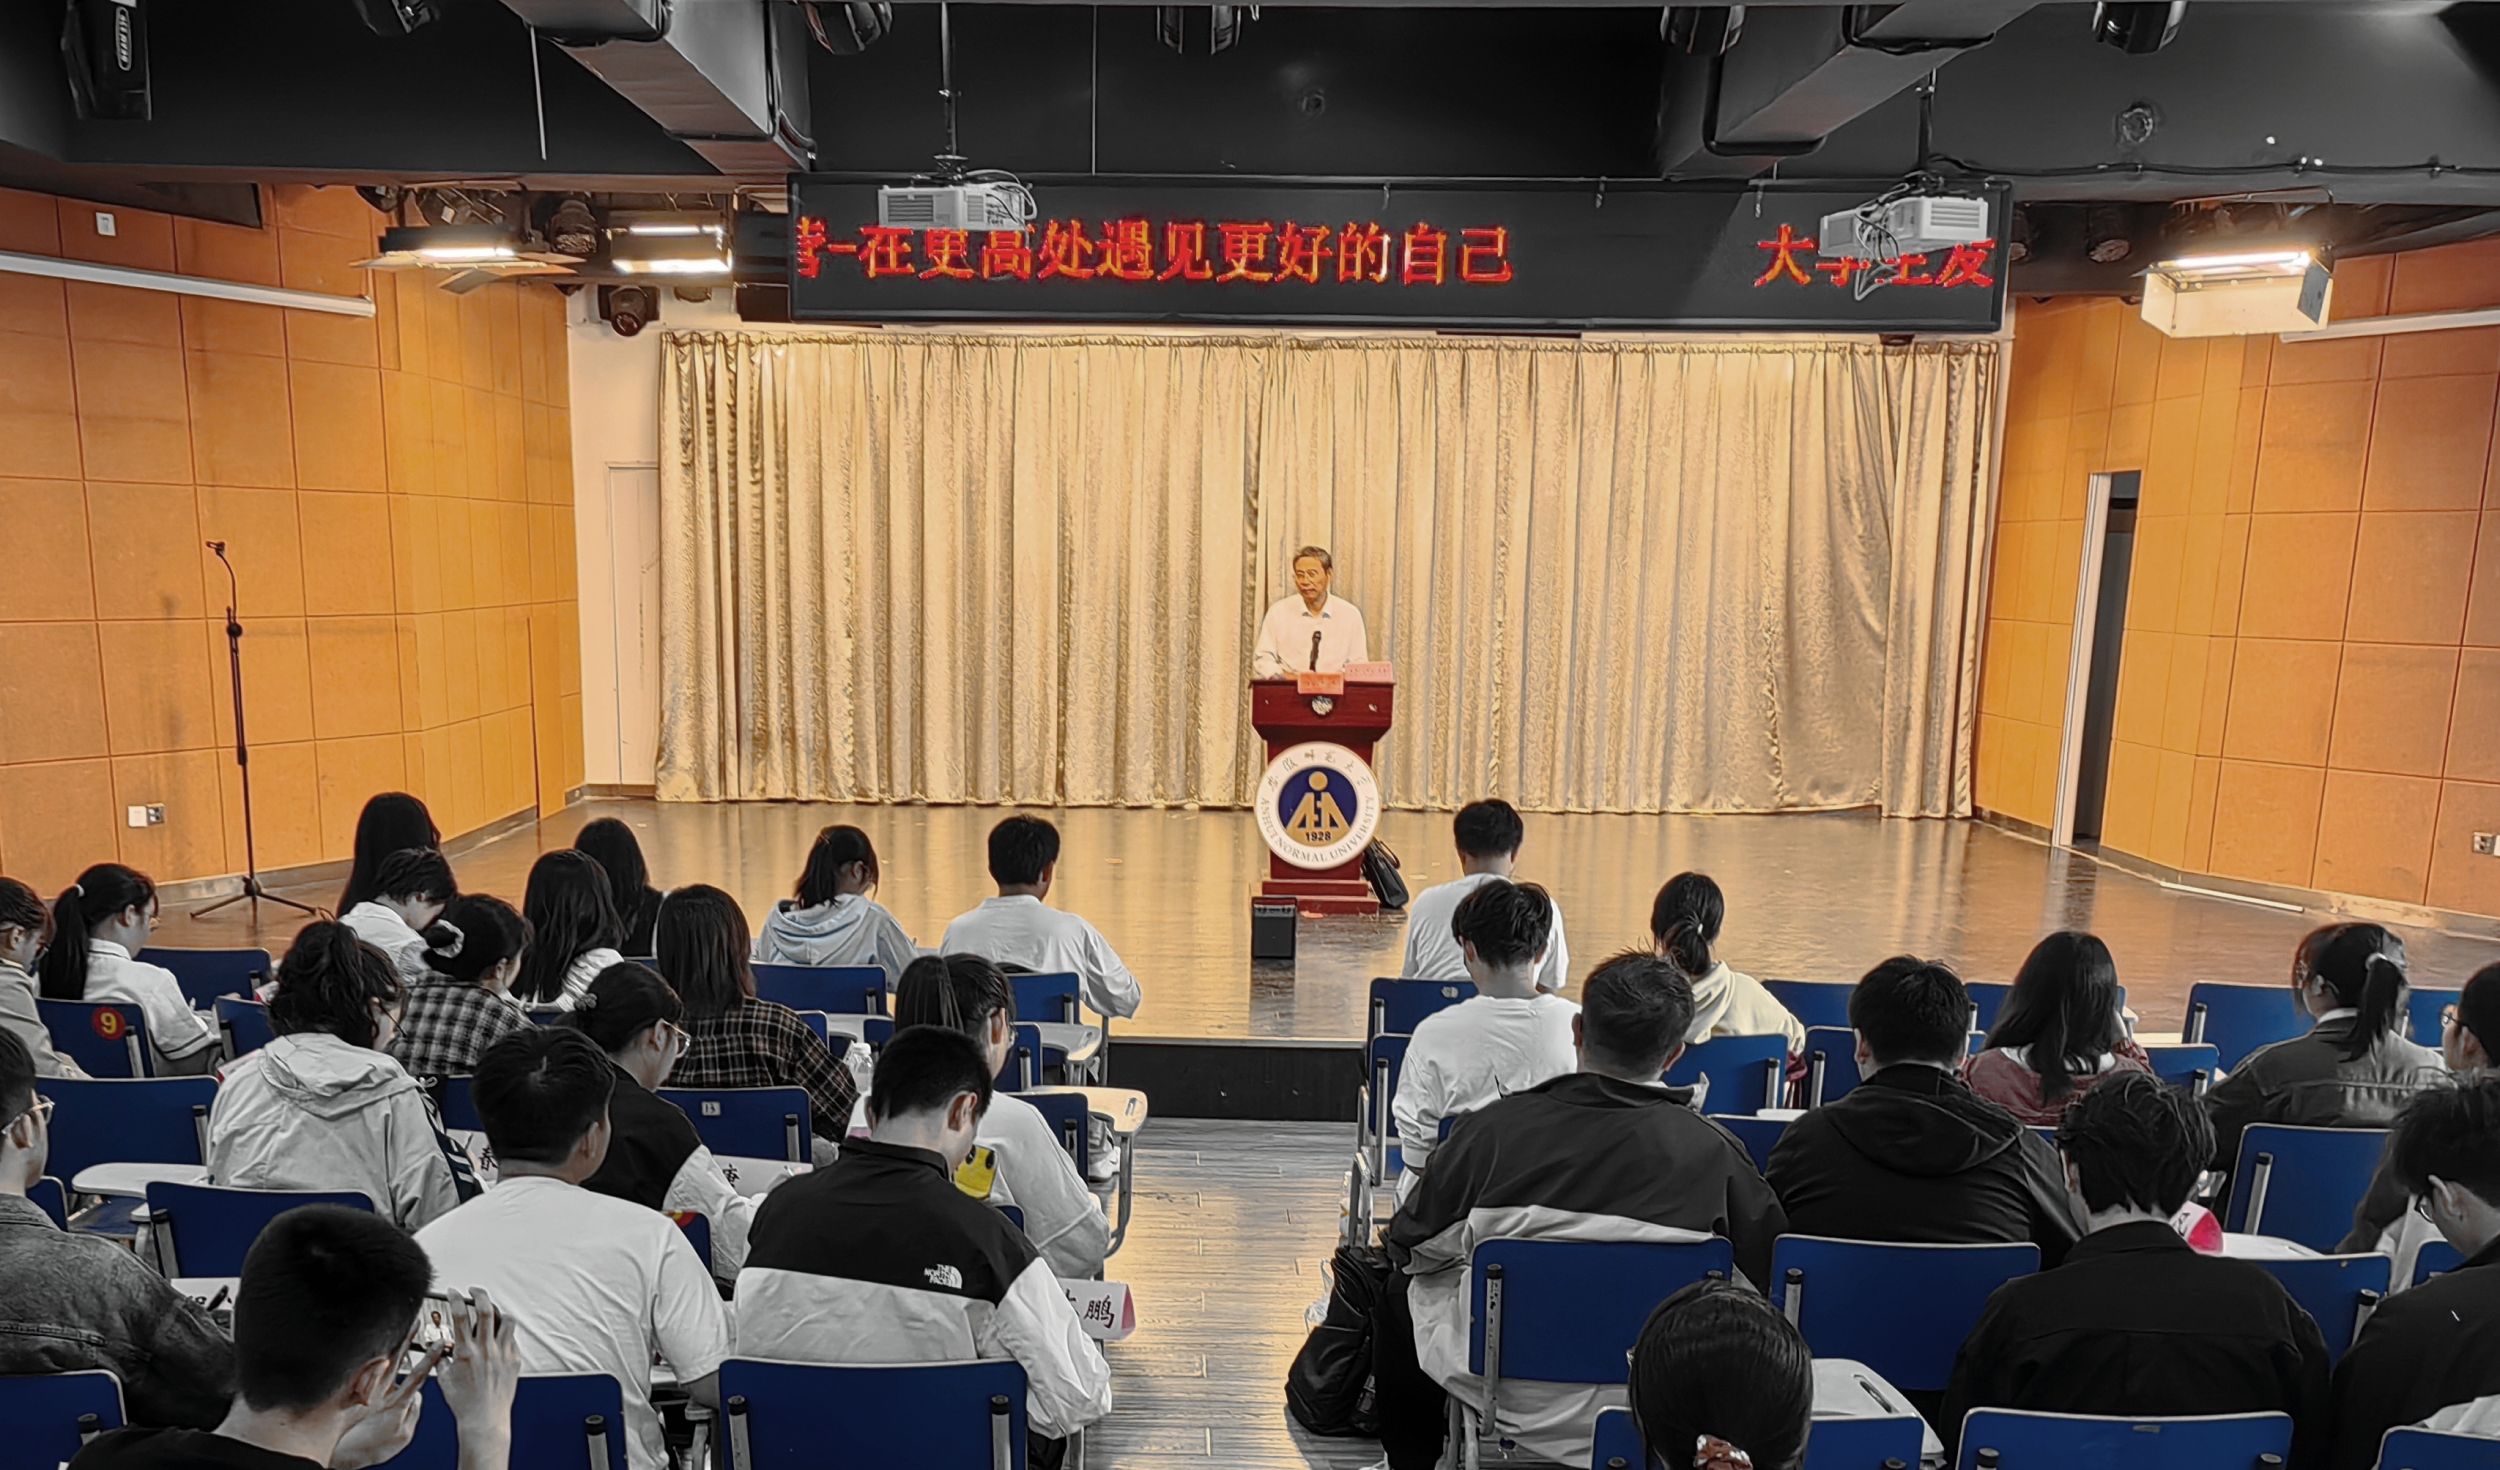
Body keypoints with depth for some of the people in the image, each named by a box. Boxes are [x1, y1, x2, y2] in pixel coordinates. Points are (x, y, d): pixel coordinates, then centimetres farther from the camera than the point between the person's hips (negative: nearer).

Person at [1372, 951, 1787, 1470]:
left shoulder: (1498, 1126, -16)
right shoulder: (1714, 1152, -16)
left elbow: (1411, 1246, -4)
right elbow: (1769, 1273, -3)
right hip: (1654, 1410, 1)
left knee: (1405, 1286, 26)